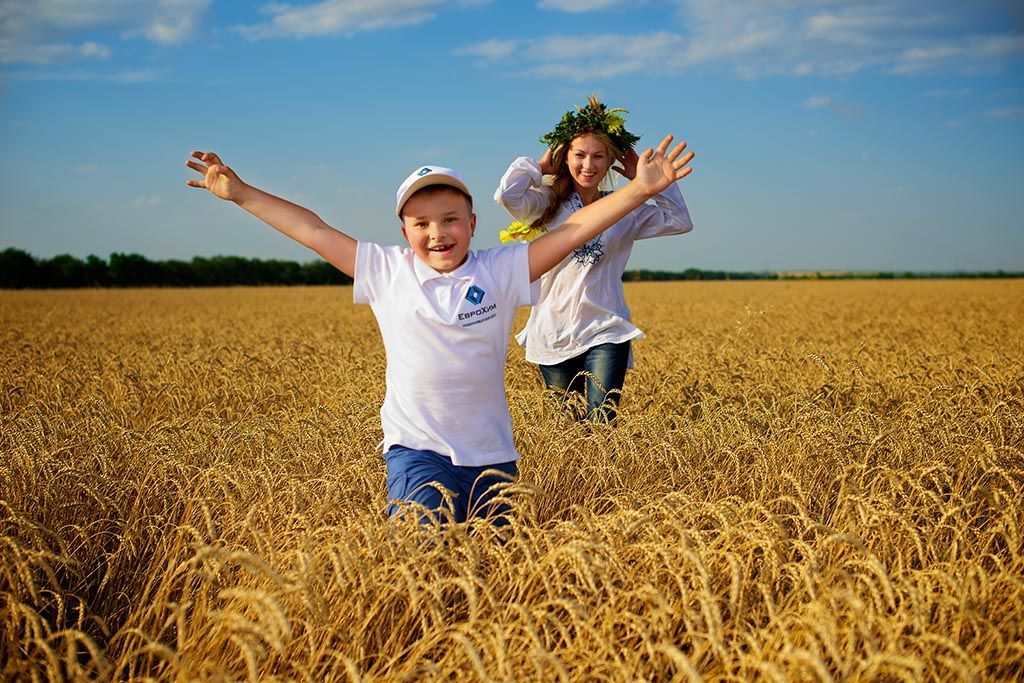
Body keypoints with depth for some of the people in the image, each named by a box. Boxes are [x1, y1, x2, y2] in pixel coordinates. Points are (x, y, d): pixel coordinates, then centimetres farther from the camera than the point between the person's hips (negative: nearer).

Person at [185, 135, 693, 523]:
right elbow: (313, 230, 7)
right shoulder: (387, 272, 3)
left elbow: (573, 230, -3)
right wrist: (240, 193, 9)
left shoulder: (501, 271, 1)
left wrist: (640, 189, -9)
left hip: (492, 455, 1)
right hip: (418, 451, -1)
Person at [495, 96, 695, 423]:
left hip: (605, 333, 0)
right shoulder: (548, 204, 2)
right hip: (553, 334, 0)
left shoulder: (624, 211, 10)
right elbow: (507, 194, -18)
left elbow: (680, 221, 6)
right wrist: (540, 166, -2)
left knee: (601, 424, -13)